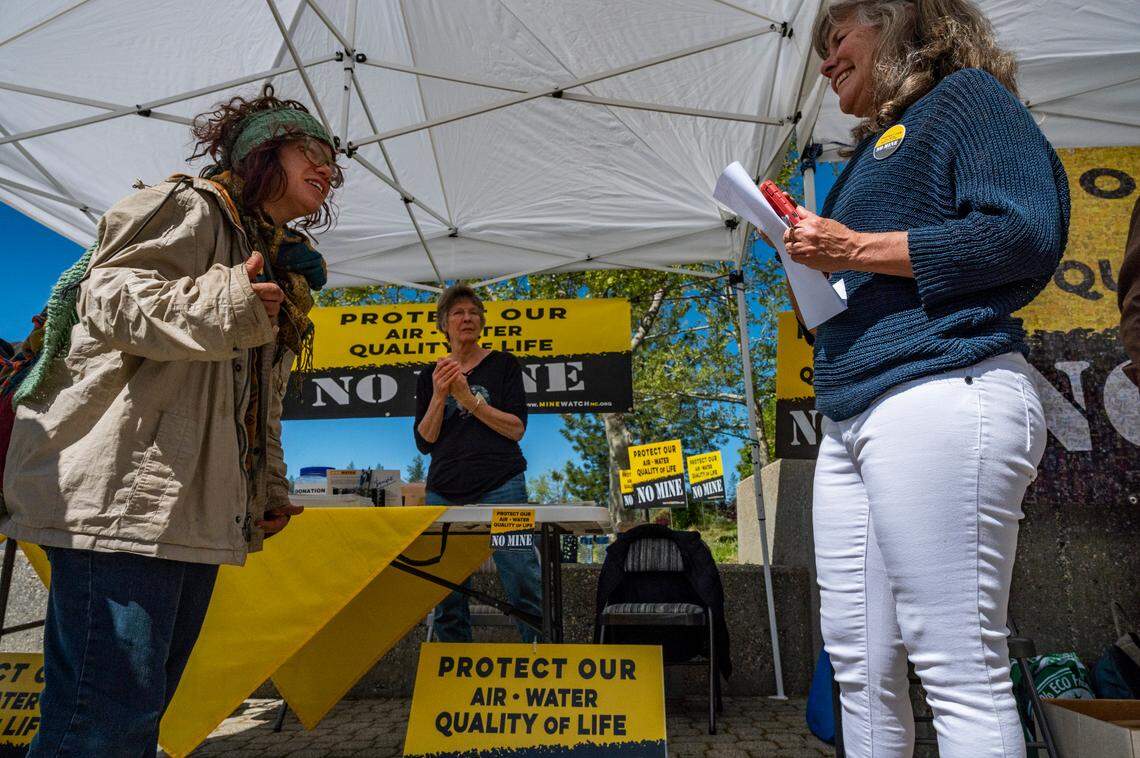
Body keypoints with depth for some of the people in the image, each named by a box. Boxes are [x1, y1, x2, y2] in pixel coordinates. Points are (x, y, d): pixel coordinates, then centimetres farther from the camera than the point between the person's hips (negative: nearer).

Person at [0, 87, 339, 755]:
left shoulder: (283, 263, 24)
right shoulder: (190, 207, 0)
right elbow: (106, 296, -14)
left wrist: (271, 487, 19)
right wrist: (222, 305, -29)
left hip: (197, 509, 9)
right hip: (125, 490, -9)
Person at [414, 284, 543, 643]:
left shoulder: (503, 364, 8)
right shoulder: (430, 377, 15)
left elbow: (516, 428, -2)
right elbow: (424, 442, 7)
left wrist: (469, 398, -9)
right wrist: (439, 396, -6)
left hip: (501, 488, -2)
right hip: (444, 492, 3)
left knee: (523, 585, -8)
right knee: (446, 597, 4)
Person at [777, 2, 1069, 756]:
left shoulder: (964, 93, 7)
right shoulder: (875, 148, 29)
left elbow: (1030, 233, -9)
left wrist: (856, 248, -9)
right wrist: (814, 253, 12)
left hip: (942, 397, -8)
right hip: (850, 420, 9)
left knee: (960, 668, -4)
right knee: (860, 667, 10)